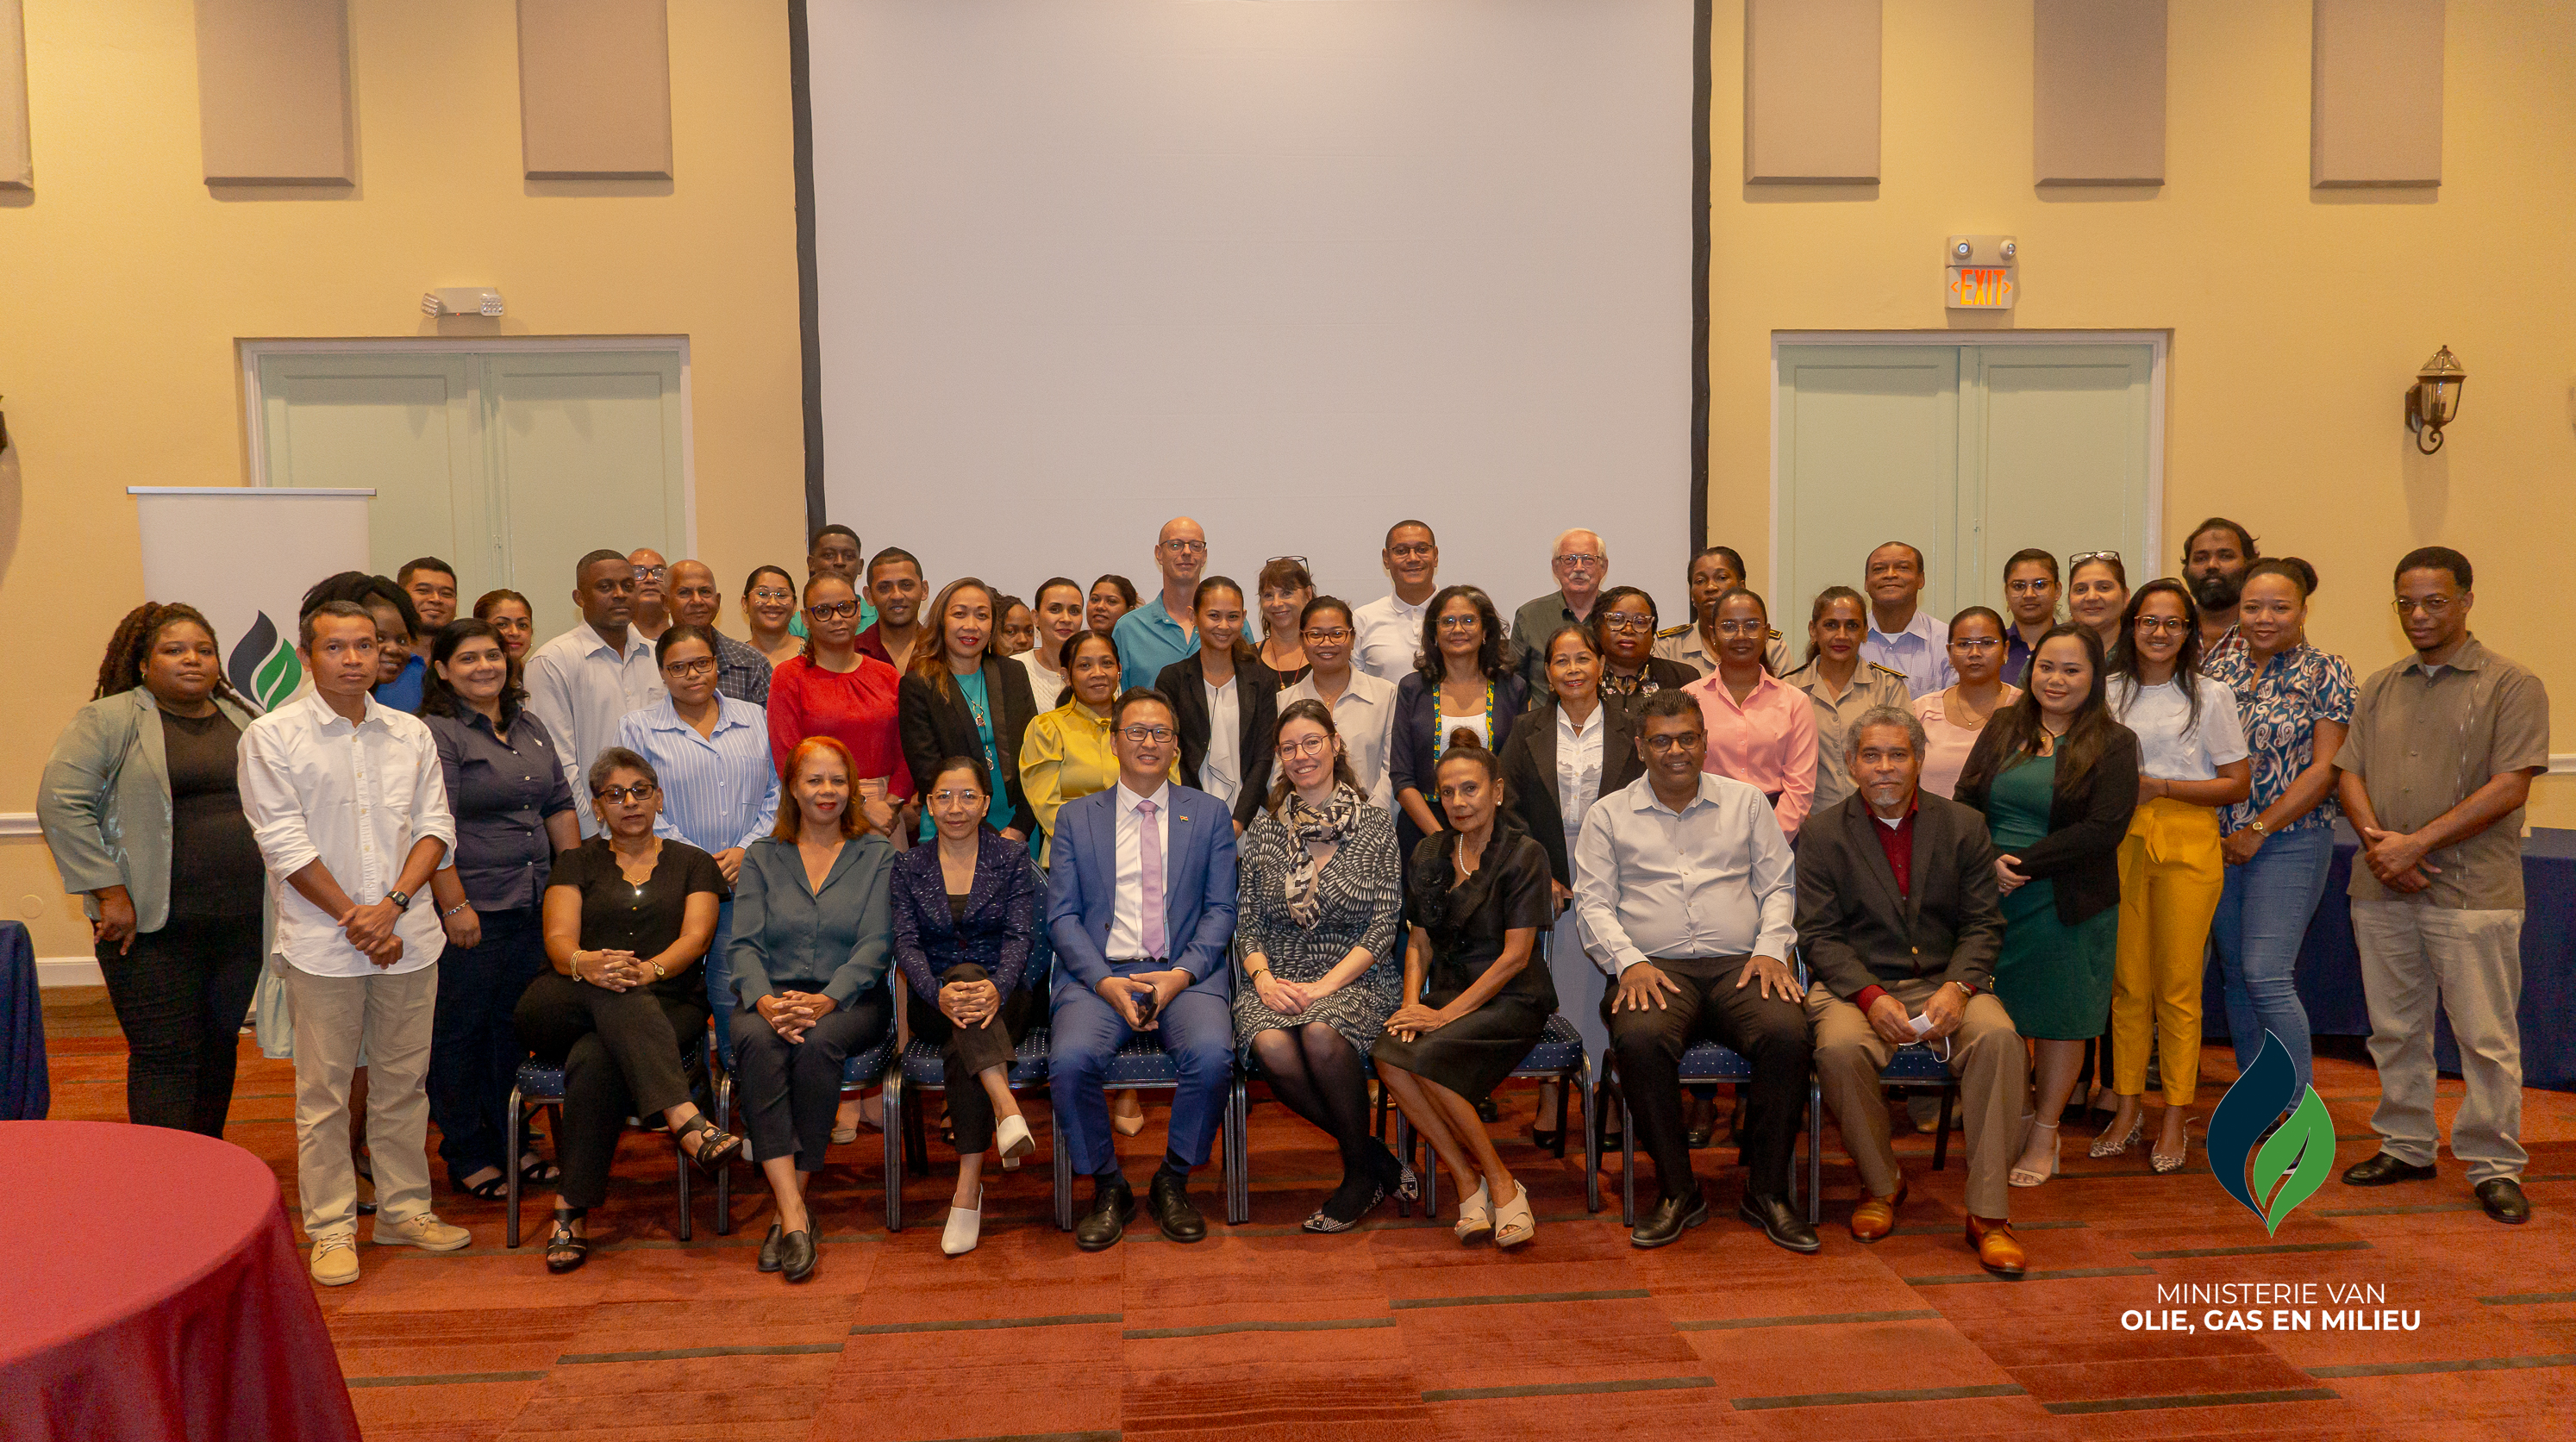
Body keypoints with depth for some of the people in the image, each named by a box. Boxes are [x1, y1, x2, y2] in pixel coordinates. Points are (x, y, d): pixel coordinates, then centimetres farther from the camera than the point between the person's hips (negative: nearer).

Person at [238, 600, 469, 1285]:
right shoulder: (272, 736, -3)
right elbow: (285, 842, -8)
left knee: (403, 1081, 11)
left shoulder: (411, 734, 8)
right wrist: (352, 916, -11)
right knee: (323, 1089, 4)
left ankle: (404, 1209, 23)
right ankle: (331, 1228, 14)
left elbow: (435, 827, 4)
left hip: (408, 938, 3)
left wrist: (391, 906, -10)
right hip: (322, 942, -3)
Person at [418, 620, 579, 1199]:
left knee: (515, 1026, 14)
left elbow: (560, 809, 18)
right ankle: (466, 1157, 15)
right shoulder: (436, 734, -8)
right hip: (471, 912, -7)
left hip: (533, 909, 7)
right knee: (460, 1032, 4)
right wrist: (455, 904, -18)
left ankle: (509, 1143, 25)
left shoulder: (530, 728, 15)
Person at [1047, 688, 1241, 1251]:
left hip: (1186, 972, 0)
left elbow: (1220, 910, 8)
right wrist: (1105, 981, -10)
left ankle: (1173, 1183, -4)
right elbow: (1062, 915, 7)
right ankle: (1108, 1189, -3)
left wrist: (1182, 974, -10)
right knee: (1070, 1059, -29)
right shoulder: (1077, 817, 15)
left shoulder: (1210, 814, 15)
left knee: (1212, 1054, -31)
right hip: (1100, 973, 0)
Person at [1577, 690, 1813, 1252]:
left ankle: (1766, 1191, -12)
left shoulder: (1745, 802, 18)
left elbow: (1778, 885, 16)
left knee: (1786, 1034, -30)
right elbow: (1593, 900, 8)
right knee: (1640, 1038, -35)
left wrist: (1771, 948, -2)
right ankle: (1678, 1191, -16)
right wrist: (1629, 961, -9)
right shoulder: (1609, 815, 14)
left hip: (1740, 966, 1)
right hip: (1656, 969, -1)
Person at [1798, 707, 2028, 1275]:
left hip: (1946, 982, 1)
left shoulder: (1964, 826, 9)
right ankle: (1880, 1183, -5)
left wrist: (1958, 987, -15)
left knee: (1998, 1036, -30)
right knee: (1839, 1048, -33)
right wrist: (1871, 996, -18)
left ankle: (1988, 1212, -20)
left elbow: (1984, 924, 5)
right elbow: (1819, 934, -2)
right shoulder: (1822, 834, 4)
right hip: (1857, 984, -1)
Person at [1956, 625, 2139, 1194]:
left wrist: (2025, 865, -17)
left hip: (2067, 907, -3)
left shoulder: (2113, 744, -2)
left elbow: (2104, 828, -13)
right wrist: (1991, 861, -12)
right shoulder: (2002, 729, 9)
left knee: (2058, 1021, 7)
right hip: (1992, 900, 3)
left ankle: (2045, 1136, 21)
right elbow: (1966, 802, 5)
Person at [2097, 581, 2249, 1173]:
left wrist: (2160, 785, -10)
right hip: (2121, 841, 3)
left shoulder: (2211, 696, 3)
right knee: (2127, 980, 4)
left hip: (2187, 841, -2)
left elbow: (2236, 785, 0)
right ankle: (2128, 1106, 13)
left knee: (2177, 984, -1)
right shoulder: (2109, 692, 11)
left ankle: (2175, 1117, 7)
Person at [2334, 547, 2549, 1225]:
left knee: (2485, 1036, -1)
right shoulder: (2379, 689, 15)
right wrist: (2374, 837, -9)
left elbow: (2510, 787, -11)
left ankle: (2494, 1165, 10)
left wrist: (2418, 843, -16)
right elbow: (2349, 771, 10)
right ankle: (2406, 1146, 23)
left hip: (2470, 889, -5)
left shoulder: (2512, 685, -2)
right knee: (2395, 1029, 12)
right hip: (2382, 889, 5)